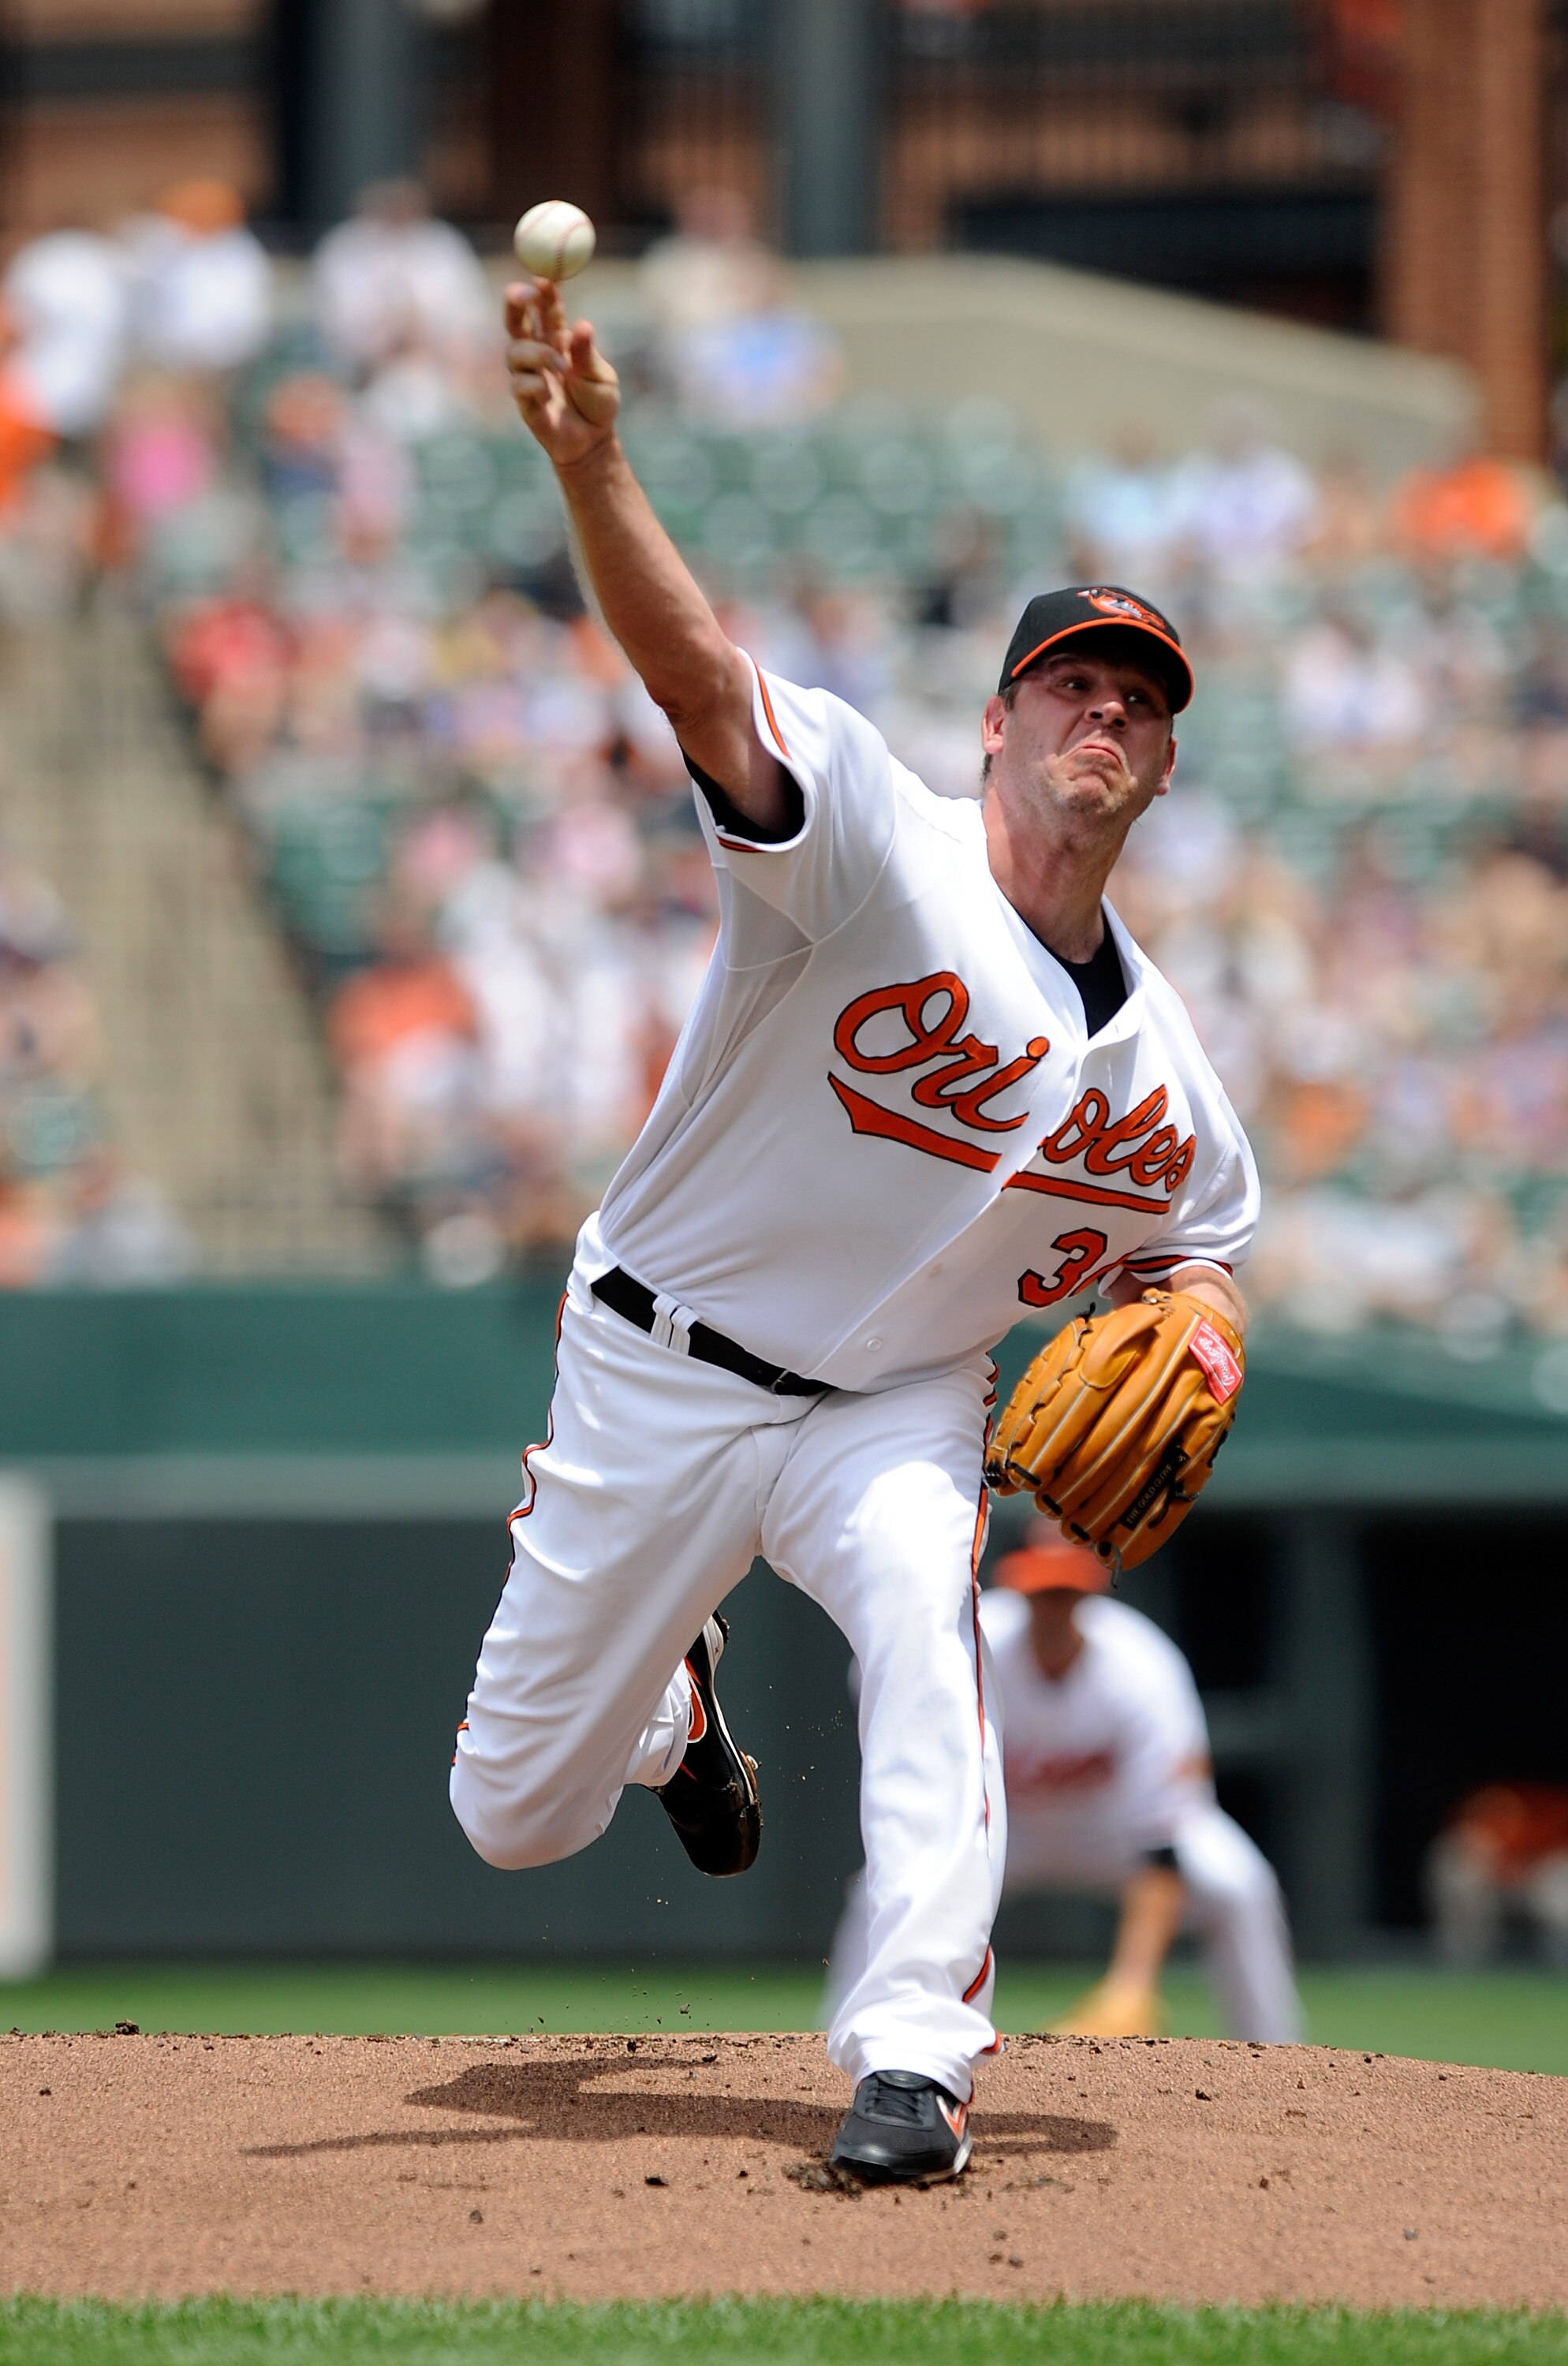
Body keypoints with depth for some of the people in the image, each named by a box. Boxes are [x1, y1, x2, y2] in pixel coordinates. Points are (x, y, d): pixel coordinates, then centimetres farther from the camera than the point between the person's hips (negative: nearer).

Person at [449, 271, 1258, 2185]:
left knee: (921, 1604, -33)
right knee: (514, 1815, 7)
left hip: (897, 1405, 2)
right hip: (658, 1371, -2)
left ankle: (912, 2060, -27)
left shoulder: (1159, 1062, -3)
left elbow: (1198, 1240, 15)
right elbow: (698, 675, -36)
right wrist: (590, 466, -55)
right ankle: (668, 1690, 46)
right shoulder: (873, 842, -20)